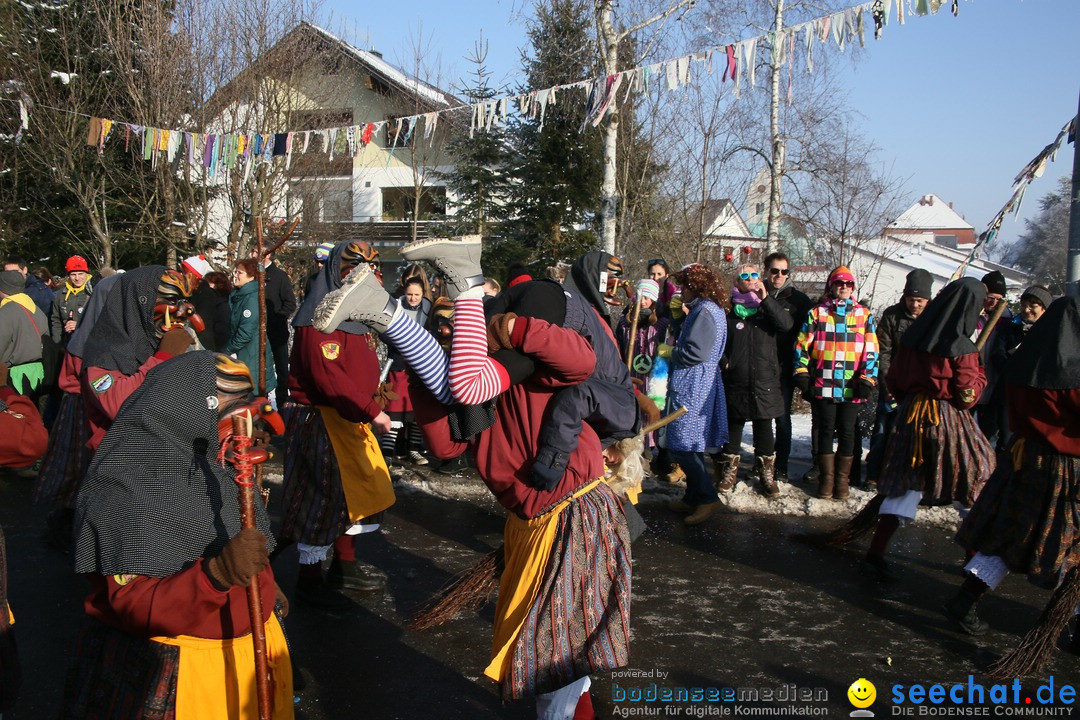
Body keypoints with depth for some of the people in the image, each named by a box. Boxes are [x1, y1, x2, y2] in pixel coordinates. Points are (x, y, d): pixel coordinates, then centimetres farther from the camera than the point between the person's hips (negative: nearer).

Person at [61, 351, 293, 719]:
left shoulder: (214, 465, 1)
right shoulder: (127, 495, -23)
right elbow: (133, 606, -28)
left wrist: (266, 591, 18)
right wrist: (217, 574, -41)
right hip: (169, 672, -8)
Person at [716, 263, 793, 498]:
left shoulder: (768, 307, 9)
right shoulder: (728, 310, 5)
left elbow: (786, 325, -10)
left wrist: (765, 299, -14)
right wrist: (724, 363, -4)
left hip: (765, 380, 1)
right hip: (735, 380, 0)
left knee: (764, 428, 5)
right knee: (733, 426, 8)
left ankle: (767, 476, 13)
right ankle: (729, 472, 19)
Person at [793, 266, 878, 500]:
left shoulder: (864, 315, 9)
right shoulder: (816, 313, 7)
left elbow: (871, 350, 6)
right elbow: (802, 346, 7)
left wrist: (867, 379, -3)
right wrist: (802, 374, -1)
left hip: (852, 388, 0)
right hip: (822, 386, 0)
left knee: (846, 432, 6)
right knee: (825, 431, 5)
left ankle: (842, 480, 16)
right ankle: (827, 478, 15)